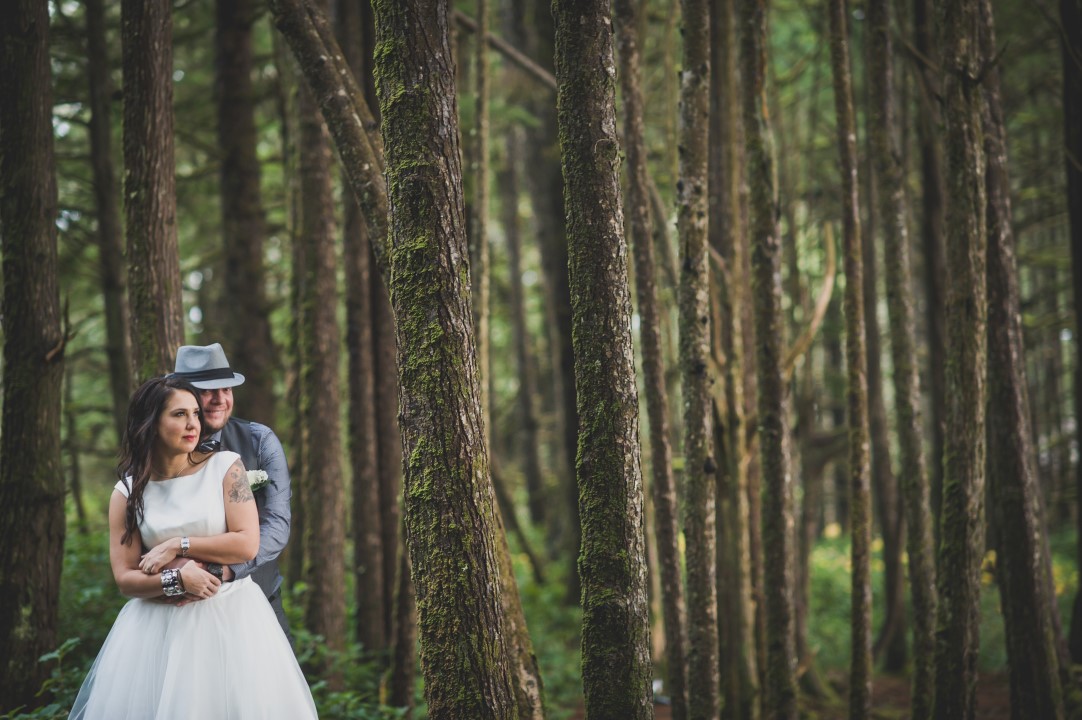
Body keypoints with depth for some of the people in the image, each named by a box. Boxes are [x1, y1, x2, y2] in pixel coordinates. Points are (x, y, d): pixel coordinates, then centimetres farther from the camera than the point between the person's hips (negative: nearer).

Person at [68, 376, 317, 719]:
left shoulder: (225, 467, -2)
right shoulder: (127, 492, 3)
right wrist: (176, 579, -17)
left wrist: (178, 546, -11)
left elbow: (247, 545, -10)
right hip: (159, 626, 1)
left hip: (230, 617, -1)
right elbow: (125, 579, 0)